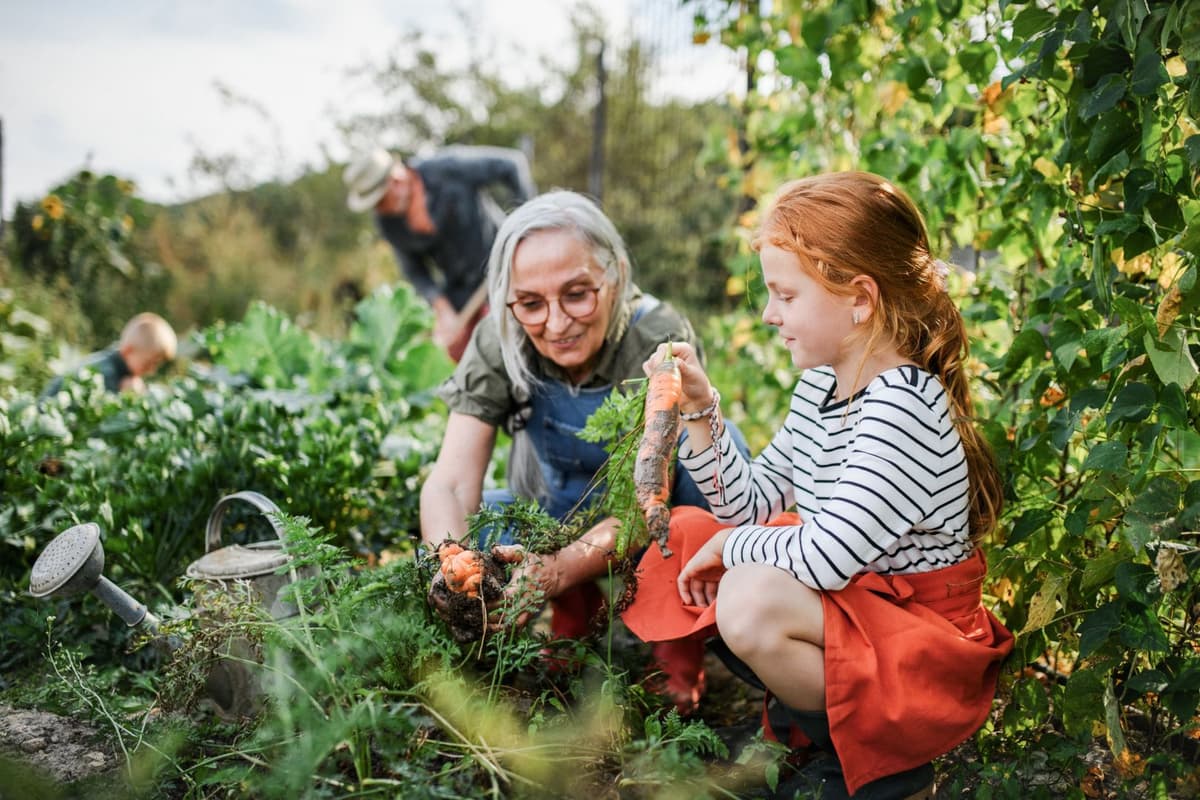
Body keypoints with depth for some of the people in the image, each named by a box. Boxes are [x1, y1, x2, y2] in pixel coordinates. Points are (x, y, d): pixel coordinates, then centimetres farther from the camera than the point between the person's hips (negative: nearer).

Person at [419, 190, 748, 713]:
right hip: (558, 520, 3)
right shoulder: (499, 345, -20)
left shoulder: (661, 341, -28)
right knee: (439, 532, -23)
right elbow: (450, 483, -26)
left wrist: (561, 568, -51)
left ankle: (679, 642, -15)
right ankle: (575, 612, 1)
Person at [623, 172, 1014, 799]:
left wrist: (732, 544, -14)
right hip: (853, 603, 9)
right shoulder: (822, 383, 2)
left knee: (753, 600, -34)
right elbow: (753, 501, 8)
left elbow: (824, 556, -32)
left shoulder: (902, 407, -26)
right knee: (681, 532, 9)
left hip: (924, 642, -9)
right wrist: (700, 409, -3)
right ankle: (796, 722, 11)